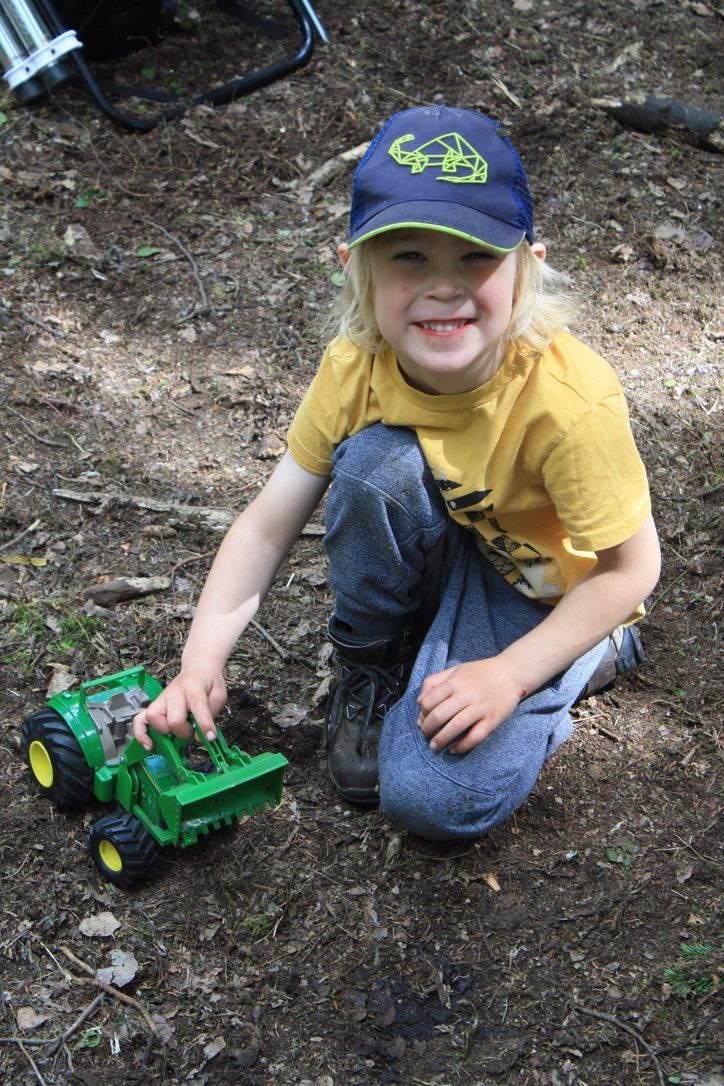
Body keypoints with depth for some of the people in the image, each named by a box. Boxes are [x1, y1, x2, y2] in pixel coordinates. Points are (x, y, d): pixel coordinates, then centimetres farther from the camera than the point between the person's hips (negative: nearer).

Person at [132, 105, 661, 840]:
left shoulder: (569, 404, -33)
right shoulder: (353, 368, -21)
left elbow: (631, 567, -21)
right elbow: (267, 525, -15)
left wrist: (509, 674, -26)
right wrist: (201, 663, -24)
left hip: (548, 593, -3)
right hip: (440, 557, 4)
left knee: (435, 799, -22)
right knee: (374, 461, -30)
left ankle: (592, 655, 5)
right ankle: (371, 666, -3)